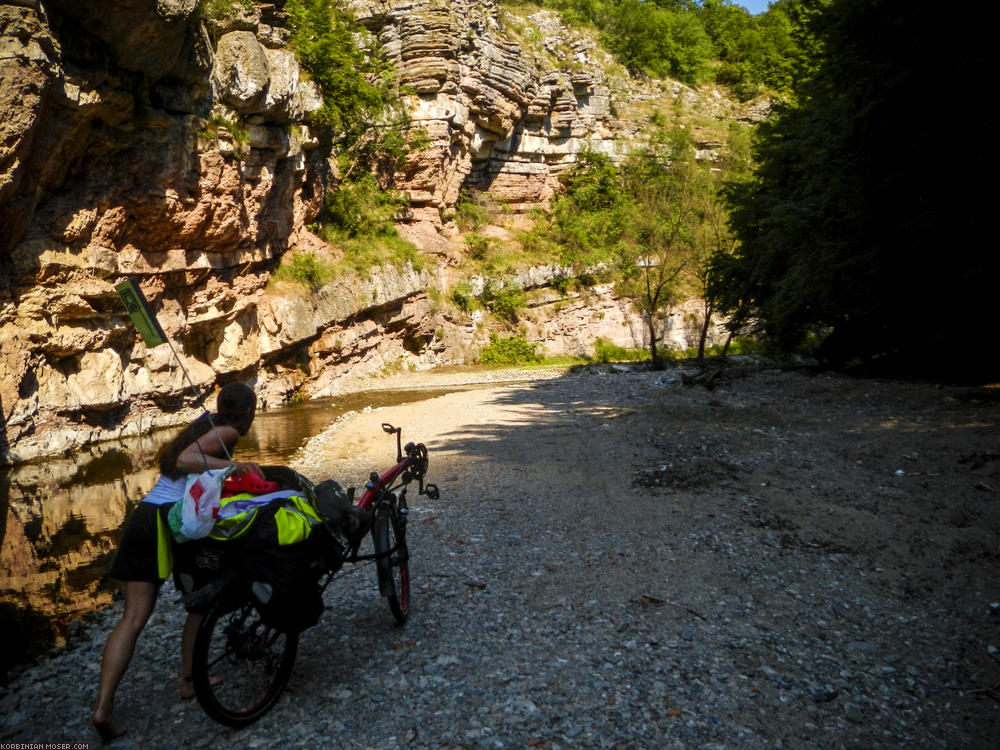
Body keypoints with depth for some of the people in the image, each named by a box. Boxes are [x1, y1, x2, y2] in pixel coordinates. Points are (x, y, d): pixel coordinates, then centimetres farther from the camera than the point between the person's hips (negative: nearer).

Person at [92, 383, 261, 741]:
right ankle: (189, 681, 24)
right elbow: (185, 460, -19)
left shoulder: (201, 426, 23)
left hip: (143, 516, 7)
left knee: (133, 617, 5)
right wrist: (232, 465, -28)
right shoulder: (227, 432, -4)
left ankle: (102, 708, 0)